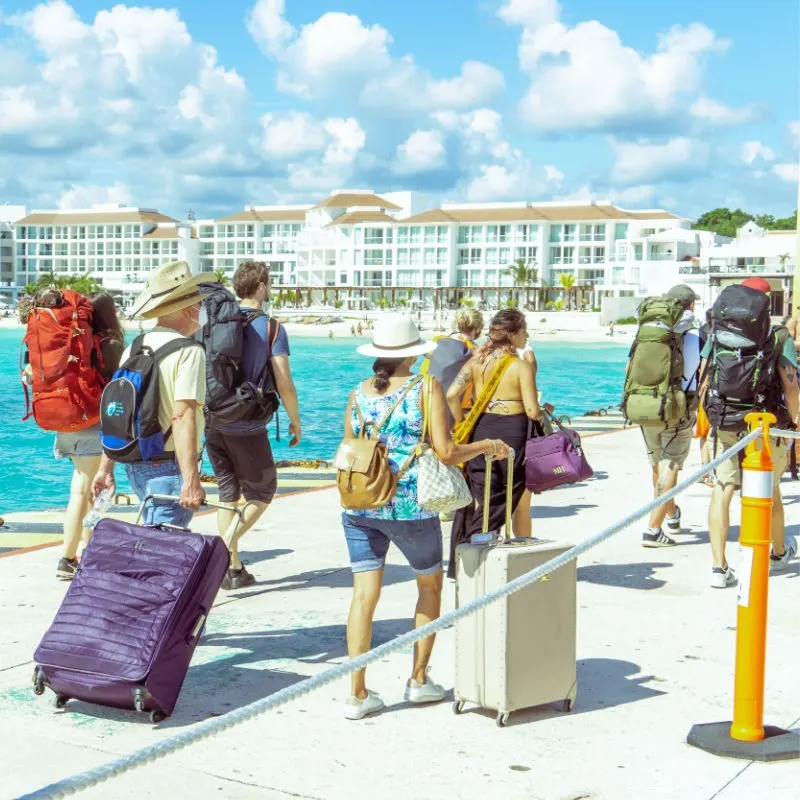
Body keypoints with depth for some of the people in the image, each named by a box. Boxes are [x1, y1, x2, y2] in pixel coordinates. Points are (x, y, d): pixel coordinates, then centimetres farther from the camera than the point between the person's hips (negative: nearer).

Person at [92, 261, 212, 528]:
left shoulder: (134, 348, 9)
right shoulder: (189, 351, -13)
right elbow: (183, 418, -23)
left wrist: (106, 468, 18)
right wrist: (191, 481, -26)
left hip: (134, 466, 8)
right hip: (168, 467, -8)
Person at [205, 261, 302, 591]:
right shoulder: (271, 327, -7)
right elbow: (284, 383, -11)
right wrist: (296, 422, 2)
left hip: (213, 424, 5)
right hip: (248, 427, -5)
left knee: (227, 495, 16)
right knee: (262, 494, 11)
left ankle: (233, 569, 17)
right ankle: (224, 552, -9)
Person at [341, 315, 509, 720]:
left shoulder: (359, 394, 6)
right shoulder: (426, 389, -5)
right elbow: (446, 452, -11)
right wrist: (487, 446, 5)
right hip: (410, 506, -3)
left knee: (364, 594, 5)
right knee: (430, 584, 19)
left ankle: (358, 693, 3)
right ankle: (419, 679, 22)